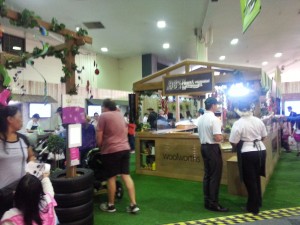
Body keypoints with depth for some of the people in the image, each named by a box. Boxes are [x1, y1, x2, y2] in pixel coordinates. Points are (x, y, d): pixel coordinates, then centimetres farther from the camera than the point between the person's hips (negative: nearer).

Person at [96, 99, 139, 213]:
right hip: (125, 148, 6)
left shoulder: (103, 116, -7)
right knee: (126, 175, 8)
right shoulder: (120, 115, 13)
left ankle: (111, 205, 20)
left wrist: (100, 147, 9)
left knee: (111, 178, 5)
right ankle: (133, 204, 8)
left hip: (111, 150, -6)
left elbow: (99, 137, -9)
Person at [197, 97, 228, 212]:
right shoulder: (214, 119, -18)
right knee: (215, 176, 2)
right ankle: (213, 203, 10)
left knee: (207, 174, 15)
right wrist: (222, 137, -3)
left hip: (203, 146, 8)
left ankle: (207, 201, 24)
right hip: (212, 148, -8)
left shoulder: (201, 118, 8)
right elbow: (218, 138, -22)